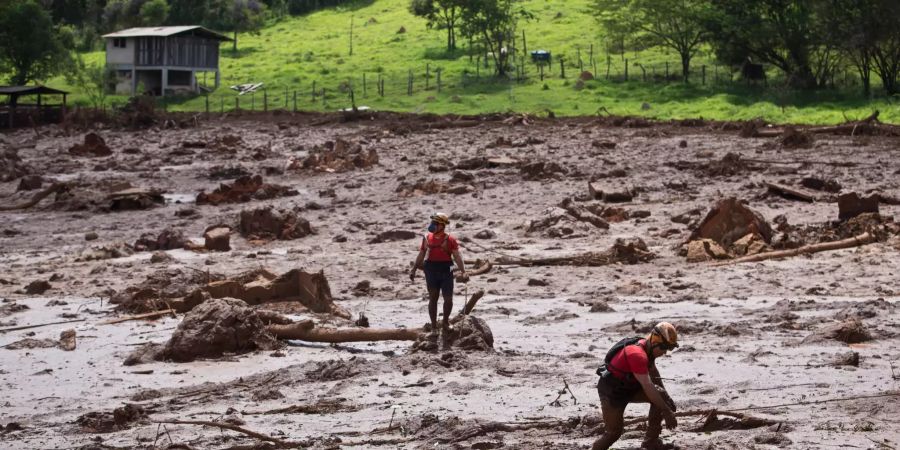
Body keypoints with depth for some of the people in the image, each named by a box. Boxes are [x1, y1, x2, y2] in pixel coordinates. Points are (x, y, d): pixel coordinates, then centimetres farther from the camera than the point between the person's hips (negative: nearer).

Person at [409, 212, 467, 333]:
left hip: (446, 271, -2)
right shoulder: (427, 238, 5)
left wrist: (463, 272, -17)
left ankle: (445, 322, 21)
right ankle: (434, 326, 11)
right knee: (433, 299, 5)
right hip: (431, 271, 2)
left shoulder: (449, 240, -5)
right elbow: (421, 256, 13)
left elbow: (457, 256, -8)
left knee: (448, 299, -2)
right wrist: (413, 270, 10)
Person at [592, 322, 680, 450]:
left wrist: (666, 396, 4)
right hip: (611, 391, -8)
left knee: (661, 396, -9)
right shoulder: (637, 354, -33)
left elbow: (654, 374, 12)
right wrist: (667, 412, -32)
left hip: (629, 386, 8)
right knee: (613, 432, -8)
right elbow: (648, 387, -36)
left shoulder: (648, 348, -5)